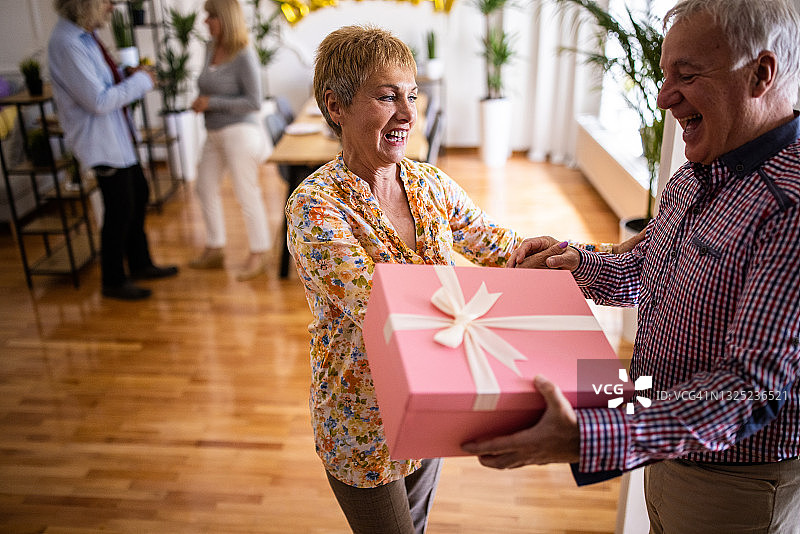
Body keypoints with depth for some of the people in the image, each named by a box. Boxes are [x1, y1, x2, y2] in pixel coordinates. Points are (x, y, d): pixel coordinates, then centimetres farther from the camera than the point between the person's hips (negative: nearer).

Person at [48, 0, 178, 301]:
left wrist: (130, 75, 1)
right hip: (101, 142, -10)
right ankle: (113, 282, 16)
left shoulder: (85, 36, 9)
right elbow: (99, 101, -25)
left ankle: (140, 265, 33)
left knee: (138, 195, 18)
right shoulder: (67, 44, -23)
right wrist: (141, 81, -16)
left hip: (119, 136, 10)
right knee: (119, 210, -1)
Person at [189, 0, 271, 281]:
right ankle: (214, 250, 28)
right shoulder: (211, 49, 9)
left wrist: (212, 103, -17)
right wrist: (201, 102, 5)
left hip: (240, 133, -9)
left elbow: (254, 102, -18)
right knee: (205, 187, 14)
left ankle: (259, 254, 12)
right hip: (215, 134, 9)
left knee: (247, 194, -2)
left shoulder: (244, 55, -14)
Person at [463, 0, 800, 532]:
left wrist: (590, 440, -43)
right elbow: (643, 271, 16)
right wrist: (577, 263, -3)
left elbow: (754, 383, -33)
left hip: (734, 487, -7)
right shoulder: (693, 179, 2)